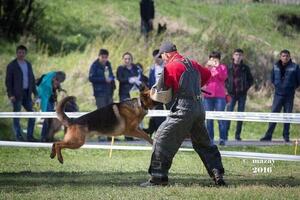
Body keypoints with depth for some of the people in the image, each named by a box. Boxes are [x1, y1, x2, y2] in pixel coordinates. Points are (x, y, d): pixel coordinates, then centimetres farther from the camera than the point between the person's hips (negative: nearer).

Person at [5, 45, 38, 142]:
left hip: (27, 94, 6)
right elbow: (8, 81, -8)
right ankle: (19, 137, 3)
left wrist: (35, 93, 9)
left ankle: (30, 136, 9)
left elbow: (32, 79, 15)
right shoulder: (11, 65, -6)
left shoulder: (28, 64, 12)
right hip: (16, 94, -6)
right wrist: (10, 95, -17)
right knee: (17, 116, -2)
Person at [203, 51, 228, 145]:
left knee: (220, 118, -5)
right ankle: (210, 138, 4)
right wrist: (208, 68, -13)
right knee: (209, 119, 1)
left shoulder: (222, 67, 9)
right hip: (208, 96, 2)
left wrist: (217, 67, -17)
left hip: (219, 96, -2)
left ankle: (222, 138, -5)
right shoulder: (207, 67, 13)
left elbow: (223, 77, -8)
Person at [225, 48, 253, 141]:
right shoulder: (228, 67, 3)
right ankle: (225, 133, -5)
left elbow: (251, 80, 12)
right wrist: (227, 87, -4)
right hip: (232, 94, -1)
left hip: (242, 94, 1)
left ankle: (238, 134, 8)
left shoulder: (245, 68, 5)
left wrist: (246, 87, -1)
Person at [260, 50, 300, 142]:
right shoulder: (276, 67, 3)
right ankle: (268, 135, 0)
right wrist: (278, 86, 9)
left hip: (289, 96, -2)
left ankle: (286, 136, 12)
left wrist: (292, 88, 1)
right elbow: (272, 79, 17)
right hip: (278, 95, 2)